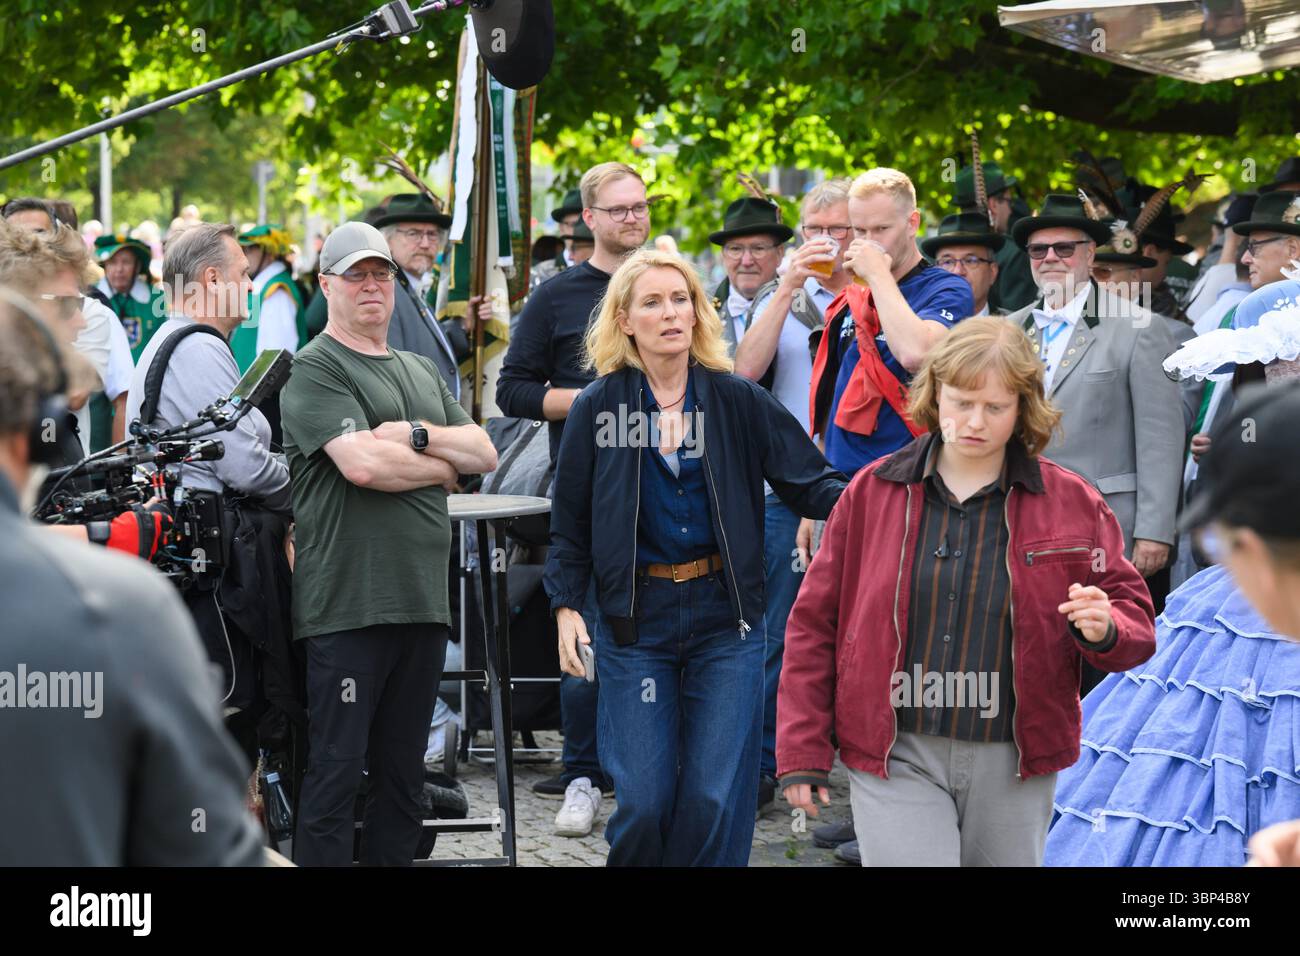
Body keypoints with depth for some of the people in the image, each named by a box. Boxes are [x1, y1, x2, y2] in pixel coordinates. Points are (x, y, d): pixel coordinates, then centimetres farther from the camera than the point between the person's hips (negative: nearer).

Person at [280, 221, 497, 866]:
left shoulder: (422, 373, 21)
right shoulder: (314, 370, -4)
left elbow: (483, 454, 12)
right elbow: (363, 463, -17)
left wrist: (418, 437, -6)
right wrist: (442, 466, 0)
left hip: (422, 598, 7)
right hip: (347, 604, -7)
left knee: (403, 772, 12)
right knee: (336, 769, -6)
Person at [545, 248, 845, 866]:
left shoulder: (738, 401, 3)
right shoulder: (597, 408, 2)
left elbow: (811, 483, 1)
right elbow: (570, 524, 7)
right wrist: (566, 605, -4)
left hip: (725, 618, 0)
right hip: (634, 621, 0)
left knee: (716, 800, -2)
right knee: (644, 801, -3)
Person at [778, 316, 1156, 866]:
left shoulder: (1071, 503, 2)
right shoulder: (872, 492, 2)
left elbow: (1134, 616, 8)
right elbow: (815, 624, 6)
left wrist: (1105, 630, -17)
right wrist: (802, 753, 3)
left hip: (1012, 765, 1)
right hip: (897, 759, -1)